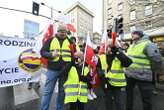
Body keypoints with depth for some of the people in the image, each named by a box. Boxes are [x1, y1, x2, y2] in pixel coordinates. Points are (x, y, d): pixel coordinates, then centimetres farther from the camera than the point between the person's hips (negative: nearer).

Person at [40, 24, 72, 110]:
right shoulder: (51, 39, 4)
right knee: (47, 91, 6)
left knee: (62, 92, 14)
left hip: (65, 70, 2)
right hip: (52, 70, -1)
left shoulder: (70, 41, 8)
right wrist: (51, 55, -17)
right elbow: (42, 51, 2)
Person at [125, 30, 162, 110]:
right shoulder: (132, 45, 8)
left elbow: (157, 60, -20)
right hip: (129, 74, 8)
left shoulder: (148, 45, -17)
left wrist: (152, 72, -8)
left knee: (146, 98, 10)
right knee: (128, 92, 22)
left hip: (143, 76, -8)